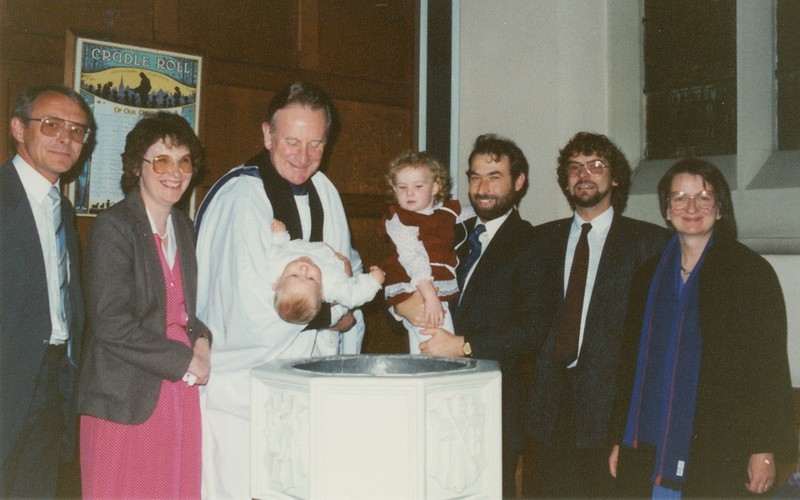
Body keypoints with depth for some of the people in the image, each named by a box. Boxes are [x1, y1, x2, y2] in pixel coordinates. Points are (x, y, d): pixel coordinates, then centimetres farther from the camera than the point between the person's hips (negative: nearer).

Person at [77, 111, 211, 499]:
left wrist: (202, 340, 2)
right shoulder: (113, 226, -9)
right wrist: (185, 361, -11)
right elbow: (111, 324, -15)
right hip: (127, 402, -6)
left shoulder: (184, 228, 14)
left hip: (182, 395, 6)